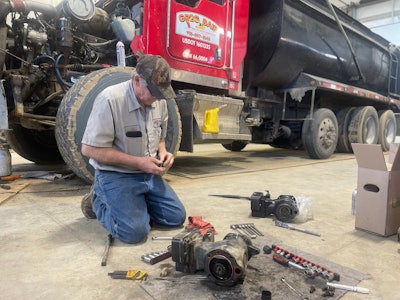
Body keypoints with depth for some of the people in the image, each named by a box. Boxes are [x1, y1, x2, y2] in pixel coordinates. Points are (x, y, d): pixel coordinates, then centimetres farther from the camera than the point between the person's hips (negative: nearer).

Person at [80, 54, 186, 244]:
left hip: (149, 174, 7)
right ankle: (99, 201, 8)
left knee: (176, 217, 3)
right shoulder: (110, 100, -22)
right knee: (135, 231, -19)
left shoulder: (159, 101, 1)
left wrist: (162, 153, -7)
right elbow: (90, 149, -22)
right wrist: (138, 162, -23)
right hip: (116, 175, -6)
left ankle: (137, 203, 21)